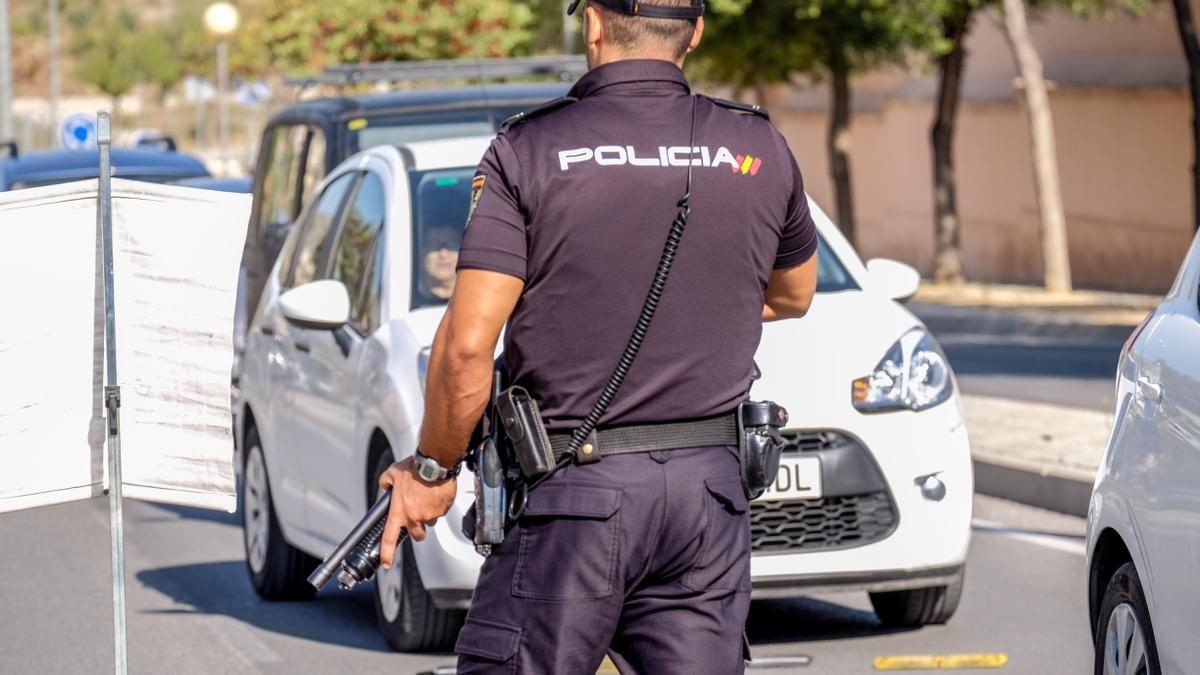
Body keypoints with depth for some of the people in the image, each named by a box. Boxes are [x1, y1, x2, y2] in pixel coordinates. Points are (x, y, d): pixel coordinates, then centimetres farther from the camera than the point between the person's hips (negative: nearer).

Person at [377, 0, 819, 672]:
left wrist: (432, 470, 1)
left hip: (574, 492, -4)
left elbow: (467, 347, -12)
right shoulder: (759, 149, 4)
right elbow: (795, 295, 22)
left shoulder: (529, 150, -7)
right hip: (709, 491, 4)